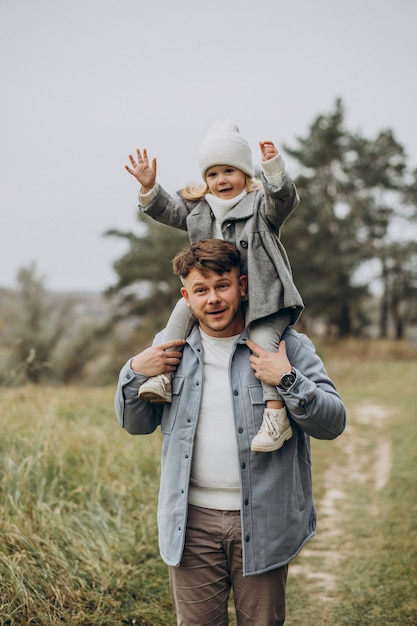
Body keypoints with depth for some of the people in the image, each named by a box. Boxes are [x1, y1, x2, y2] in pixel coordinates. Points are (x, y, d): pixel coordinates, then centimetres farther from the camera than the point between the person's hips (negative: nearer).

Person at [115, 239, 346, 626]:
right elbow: (135, 425, 14)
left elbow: (333, 424, -6)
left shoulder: (287, 346, -3)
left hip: (262, 521, -2)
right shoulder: (170, 349, 6)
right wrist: (135, 372, -4)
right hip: (192, 519, 2)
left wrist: (287, 380, -21)